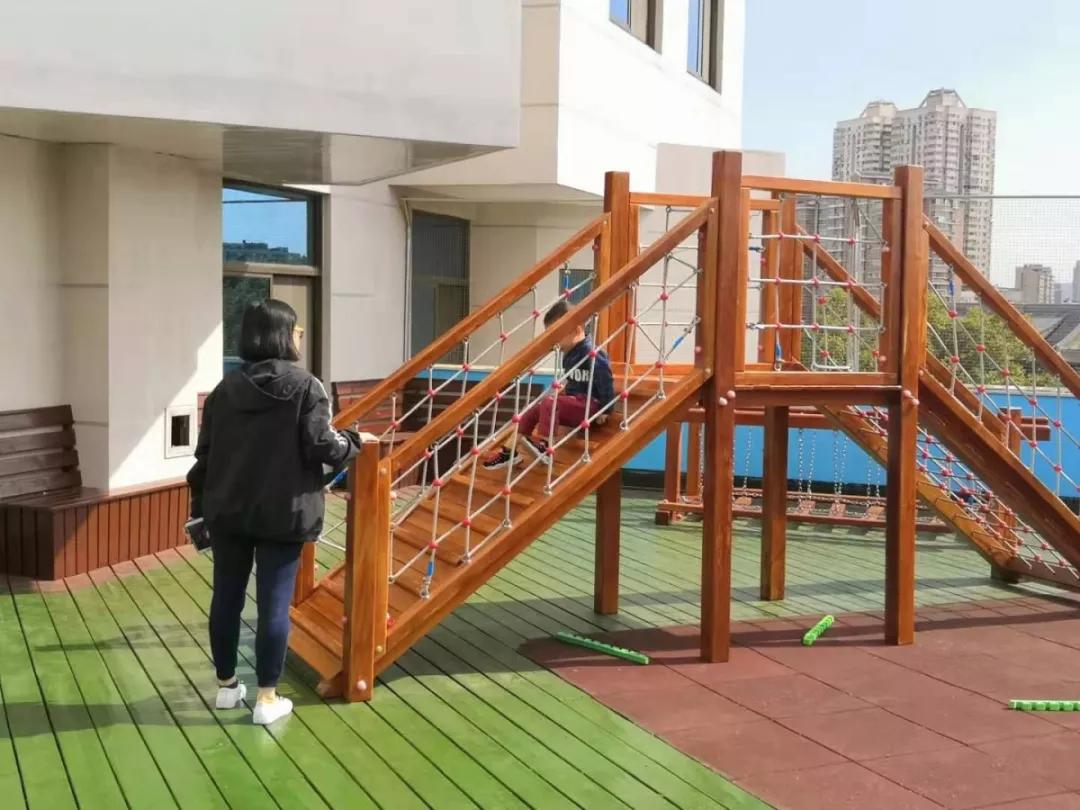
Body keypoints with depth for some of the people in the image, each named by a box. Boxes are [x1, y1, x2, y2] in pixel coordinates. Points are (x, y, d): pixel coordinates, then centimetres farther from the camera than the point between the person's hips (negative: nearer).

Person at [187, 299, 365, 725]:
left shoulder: (226, 387, 5)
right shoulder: (305, 386, -9)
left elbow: (205, 452, 7)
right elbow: (322, 447, -14)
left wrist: (200, 507, 16)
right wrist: (356, 441, 6)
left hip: (228, 512, 5)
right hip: (283, 514, -4)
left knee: (226, 598, 14)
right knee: (274, 604, 2)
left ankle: (226, 685, 27)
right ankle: (267, 698, 7)